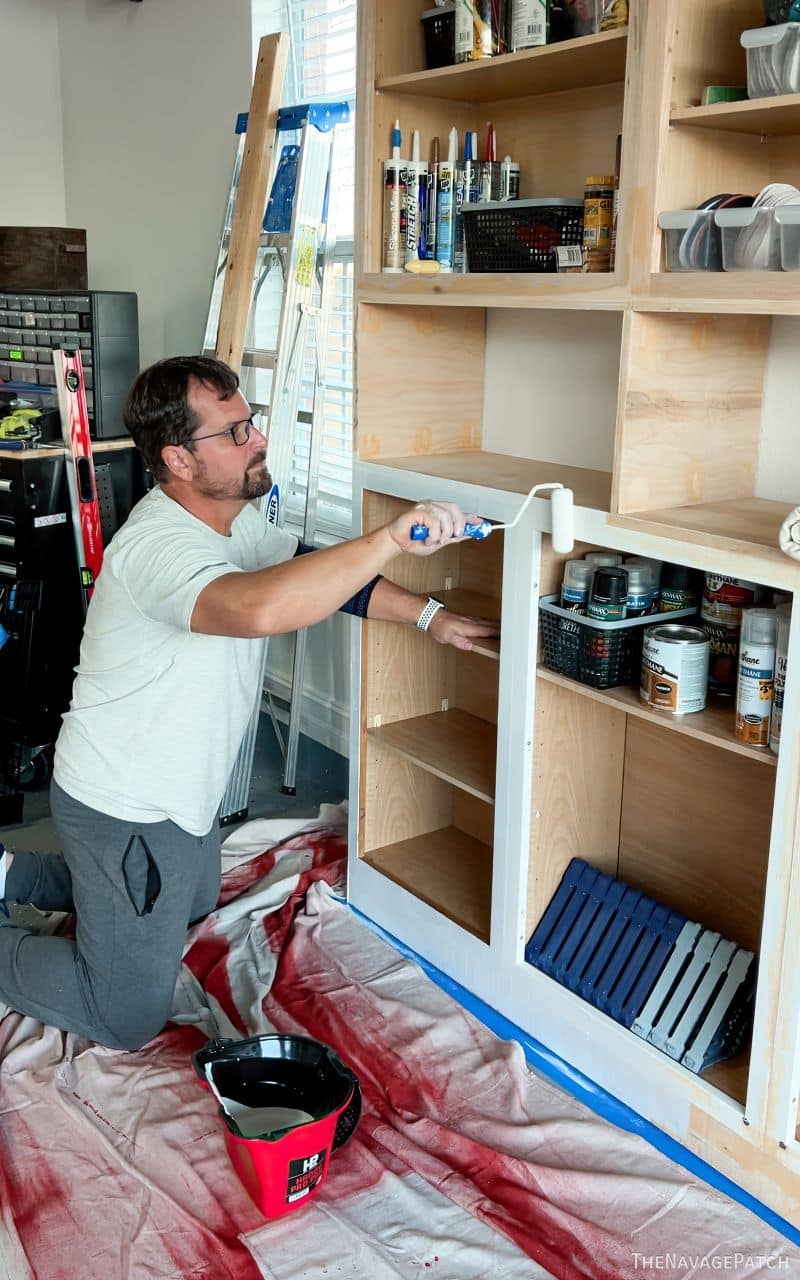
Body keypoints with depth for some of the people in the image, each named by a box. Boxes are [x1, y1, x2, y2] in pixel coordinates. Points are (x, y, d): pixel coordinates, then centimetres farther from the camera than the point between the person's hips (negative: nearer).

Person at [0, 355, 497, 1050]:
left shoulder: (237, 518, -1)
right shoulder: (159, 544, -33)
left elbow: (324, 572, 8)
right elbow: (258, 609, -54)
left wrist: (429, 615, -4)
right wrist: (393, 536, -49)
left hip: (182, 794, 9)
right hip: (125, 812, -9)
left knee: (195, 906, 34)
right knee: (130, 1018, 3)